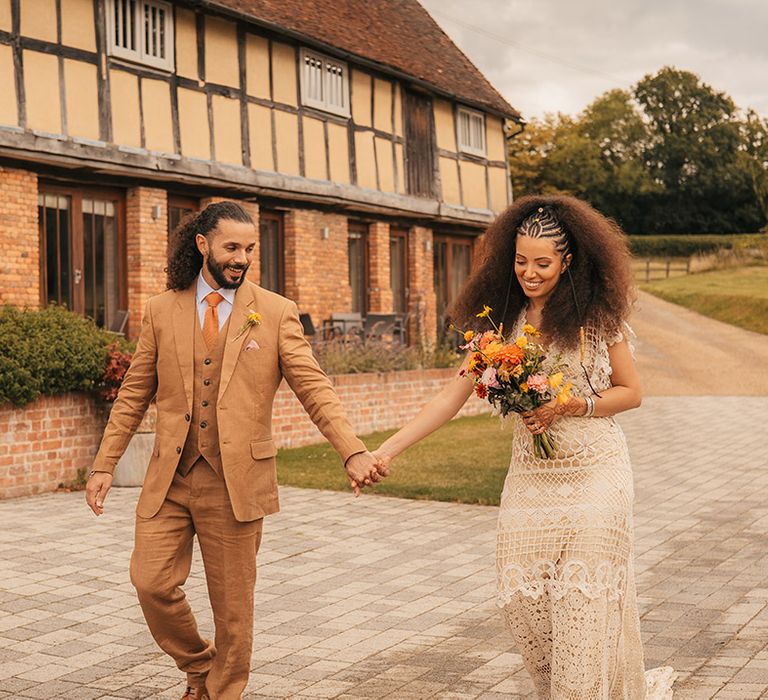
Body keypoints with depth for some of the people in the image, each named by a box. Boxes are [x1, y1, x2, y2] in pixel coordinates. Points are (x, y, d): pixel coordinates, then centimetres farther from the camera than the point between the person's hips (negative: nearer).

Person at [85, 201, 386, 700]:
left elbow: (314, 388, -5)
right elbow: (135, 394, 10)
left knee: (232, 604, 5)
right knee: (152, 583, -3)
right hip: (170, 477, 2)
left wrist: (353, 452, -19)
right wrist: (105, 464, 6)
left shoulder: (276, 313, 0)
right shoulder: (162, 311, 7)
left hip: (236, 480, -2)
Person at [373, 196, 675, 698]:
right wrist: (388, 449, -6)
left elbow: (631, 392, 1)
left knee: (585, 605, -4)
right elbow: (454, 396, 2)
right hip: (530, 479, 4)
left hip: (593, 474, -3)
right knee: (524, 601, 3)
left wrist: (570, 406, -16)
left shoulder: (597, 315, -5)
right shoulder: (501, 322, 3)